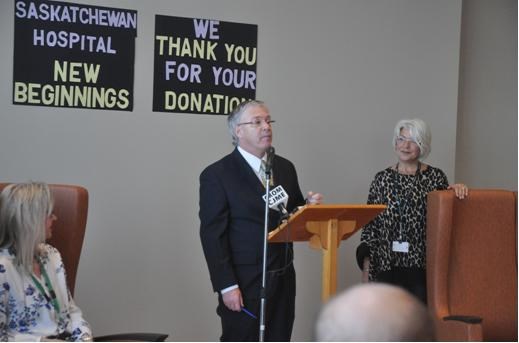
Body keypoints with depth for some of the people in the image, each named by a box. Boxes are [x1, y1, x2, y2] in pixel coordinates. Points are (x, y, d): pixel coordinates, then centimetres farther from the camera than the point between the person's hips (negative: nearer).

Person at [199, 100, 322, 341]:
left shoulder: (285, 168, 11)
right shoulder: (216, 175, -7)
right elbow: (212, 235, -11)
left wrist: (309, 207, -4)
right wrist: (227, 286, -16)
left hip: (283, 280, 6)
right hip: (244, 284, -6)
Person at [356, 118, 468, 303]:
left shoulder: (435, 177, 4)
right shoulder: (382, 178, 8)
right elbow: (370, 223, 8)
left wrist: (457, 189, -8)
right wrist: (366, 262, 2)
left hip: (421, 263, -1)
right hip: (386, 264, 1)